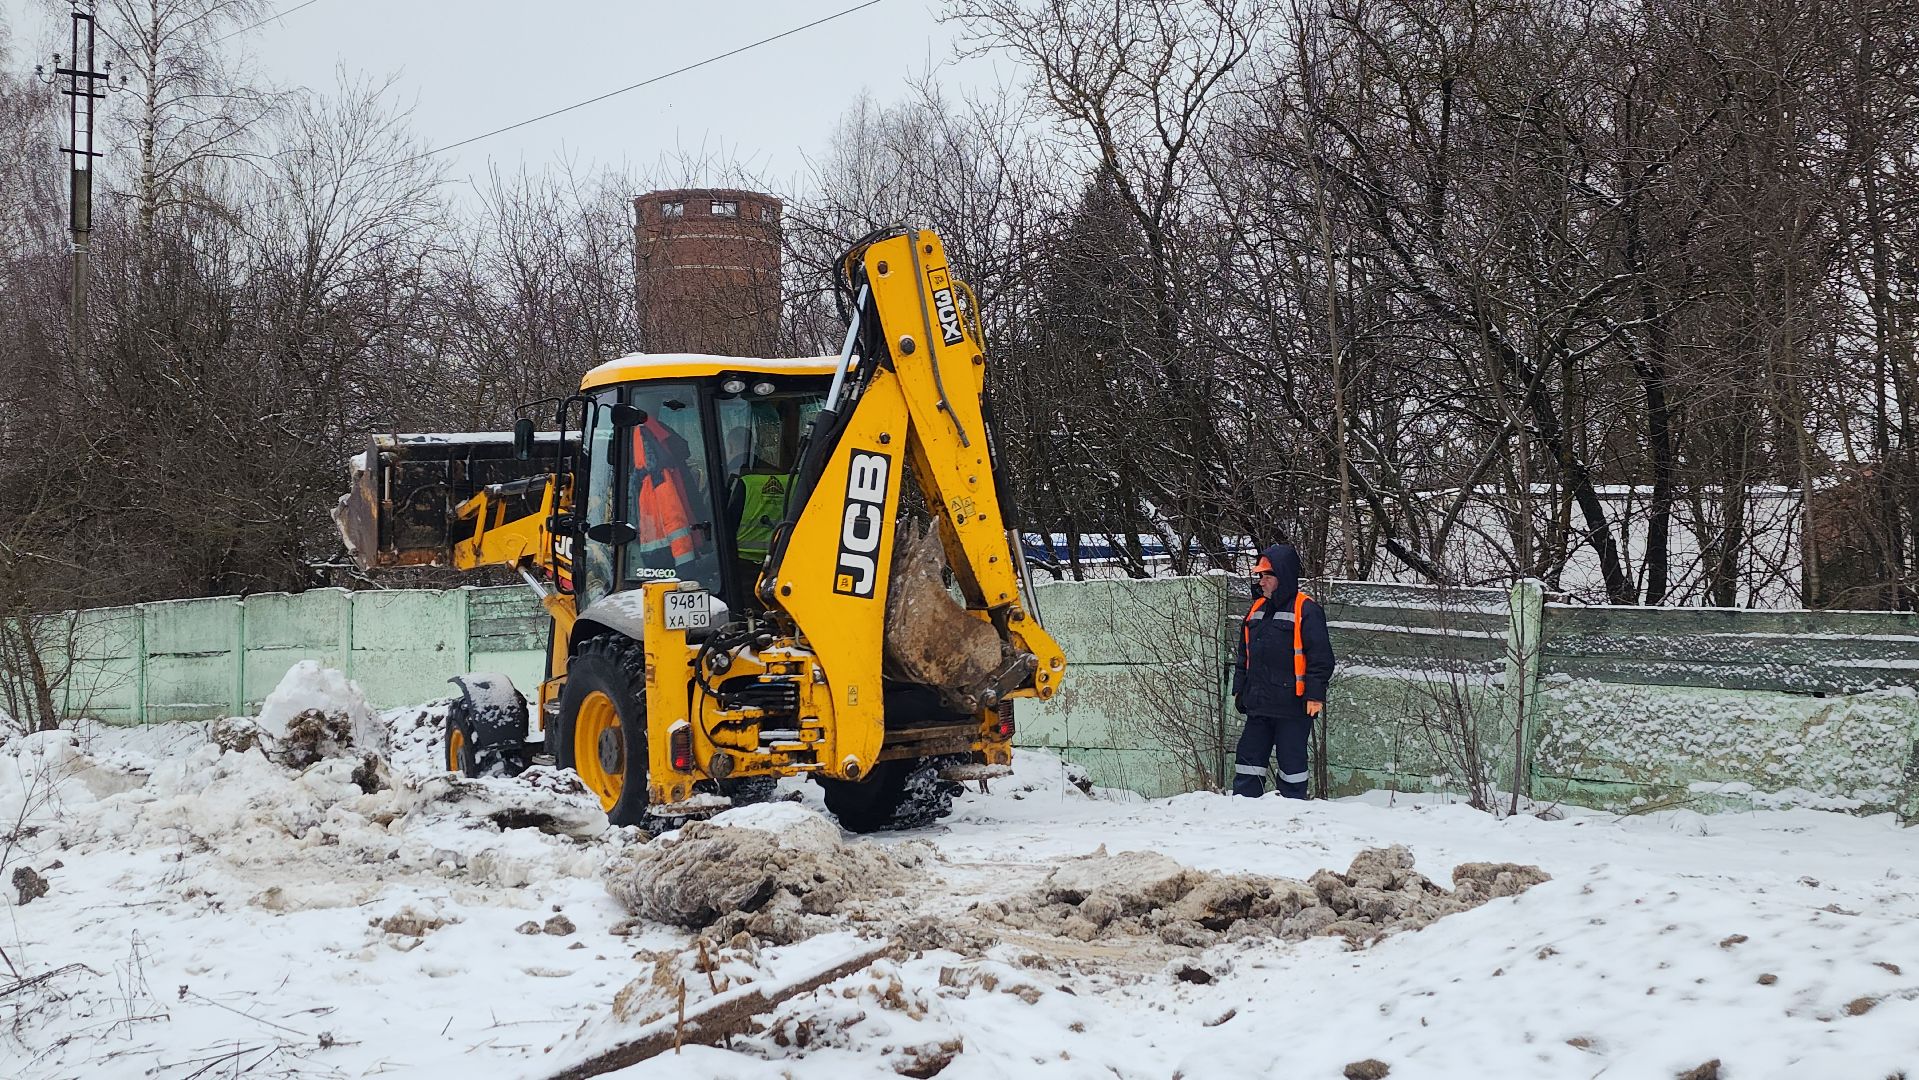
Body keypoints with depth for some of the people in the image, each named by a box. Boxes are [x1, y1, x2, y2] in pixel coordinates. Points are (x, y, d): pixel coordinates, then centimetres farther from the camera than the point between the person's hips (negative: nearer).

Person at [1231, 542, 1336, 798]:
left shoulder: (1306, 610, -10)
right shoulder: (1257, 609, 13)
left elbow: (1320, 656, -13)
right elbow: (1244, 654, 21)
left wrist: (1315, 695, -17)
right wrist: (1239, 688, 17)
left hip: (1293, 707, -7)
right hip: (1259, 705, 7)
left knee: (1292, 763, 2)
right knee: (1248, 760, 7)